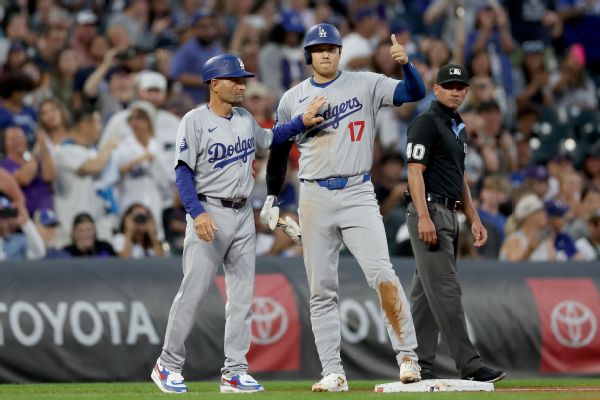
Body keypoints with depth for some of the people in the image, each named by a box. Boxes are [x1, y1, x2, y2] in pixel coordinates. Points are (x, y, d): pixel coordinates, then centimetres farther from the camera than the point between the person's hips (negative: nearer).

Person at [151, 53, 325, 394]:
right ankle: (169, 365, 3)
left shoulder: (246, 119, 11)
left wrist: (302, 123, 18)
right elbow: (183, 173, -13)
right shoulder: (195, 121, -9)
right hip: (210, 212, -7)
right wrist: (197, 213, -24)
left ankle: (235, 371, 9)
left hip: (243, 214, 7)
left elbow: (268, 139, 31)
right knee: (193, 292, -7)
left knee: (242, 295, 5)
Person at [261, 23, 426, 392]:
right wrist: (272, 198, 20)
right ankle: (333, 373, 5)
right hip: (315, 198, 3)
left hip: (358, 194, -2)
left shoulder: (365, 85, 2)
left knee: (381, 273, -17)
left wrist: (405, 63, -27)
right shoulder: (293, 99, 9)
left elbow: (415, 92, -9)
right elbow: (280, 150, 19)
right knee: (321, 290, 2)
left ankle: (408, 356, -12)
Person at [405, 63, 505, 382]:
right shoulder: (426, 123, -8)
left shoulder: (458, 128, 20)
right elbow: (415, 171, -16)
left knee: (426, 293, 9)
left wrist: (474, 219, 19)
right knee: (445, 290, -12)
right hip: (430, 212, -10)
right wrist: (423, 217, -24)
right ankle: (469, 365, -17)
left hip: (449, 215, 10)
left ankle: (418, 365, 11)